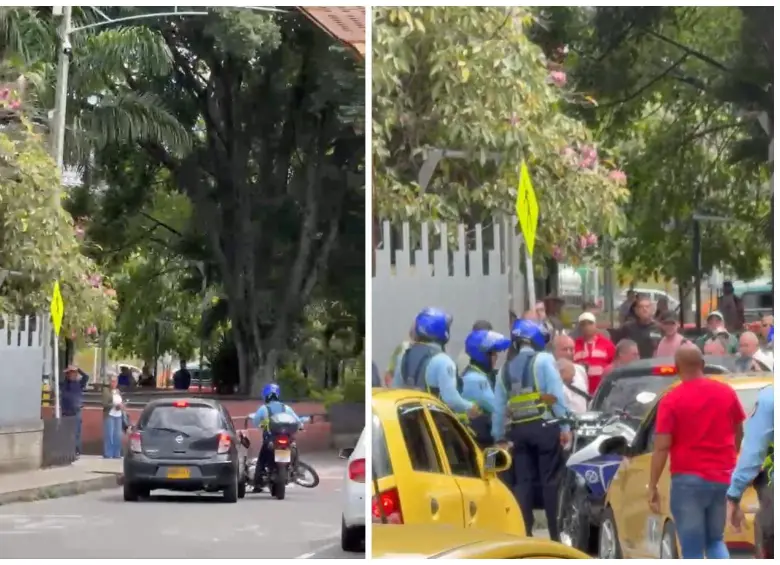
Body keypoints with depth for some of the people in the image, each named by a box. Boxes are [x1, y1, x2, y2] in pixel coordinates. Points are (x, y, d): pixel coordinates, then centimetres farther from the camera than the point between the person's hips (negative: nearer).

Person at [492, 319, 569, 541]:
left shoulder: (505, 369, 13)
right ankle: (555, 534, 0)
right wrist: (565, 426, -8)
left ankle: (524, 533, 4)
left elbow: (499, 406, 13)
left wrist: (499, 436, 18)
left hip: (517, 430, 4)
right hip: (544, 426, -4)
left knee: (523, 482, 7)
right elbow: (557, 395, -9)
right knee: (551, 480, 0)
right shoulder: (543, 360, -2)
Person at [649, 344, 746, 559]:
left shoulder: (671, 400, -11)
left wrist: (652, 486, -8)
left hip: (688, 479, -5)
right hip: (723, 477, 5)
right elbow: (739, 434, 15)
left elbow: (661, 447, -14)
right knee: (715, 540, 20)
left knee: (692, 549, 2)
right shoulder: (727, 392, 3)